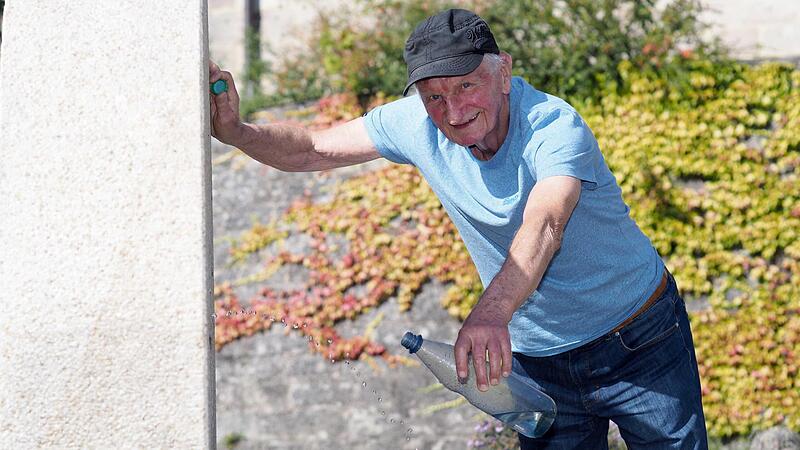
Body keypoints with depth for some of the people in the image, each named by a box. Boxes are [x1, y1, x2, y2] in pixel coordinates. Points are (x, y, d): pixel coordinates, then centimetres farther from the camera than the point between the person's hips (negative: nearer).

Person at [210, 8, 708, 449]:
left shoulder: (554, 126, -28)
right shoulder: (418, 123, -10)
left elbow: (545, 224, -46)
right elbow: (312, 150, -5)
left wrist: (490, 314, -63)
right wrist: (237, 131, -26)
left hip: (639, 345, -4)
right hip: (536, 360, 4)